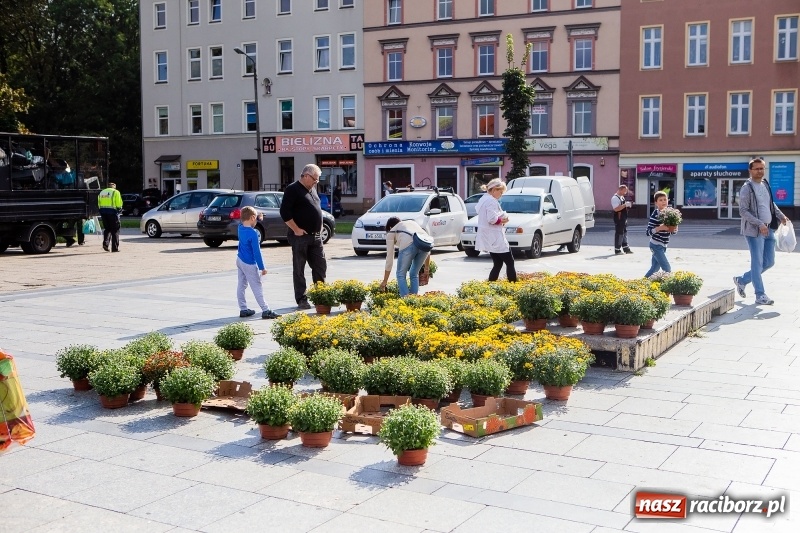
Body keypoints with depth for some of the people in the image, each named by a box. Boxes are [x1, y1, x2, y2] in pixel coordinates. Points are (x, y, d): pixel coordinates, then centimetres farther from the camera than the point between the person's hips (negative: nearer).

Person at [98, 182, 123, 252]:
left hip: (103, 211, 5)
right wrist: (119, 209, 8)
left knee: (107, 229, 17)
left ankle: (105, 243, -4)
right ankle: (115, 247, 1)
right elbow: (119, 204, -8)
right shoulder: (115, 192, -1)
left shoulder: (102, 192, 16)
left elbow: (99, 204, 11)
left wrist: (103, 209, 16)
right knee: (115, 230, 2)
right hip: (112, 212, -5)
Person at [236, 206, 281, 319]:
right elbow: (256, 252, -21)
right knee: (257, 287, -4)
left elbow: (247, 224, 26)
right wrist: (262, 267, -16)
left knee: (241, 285, 12)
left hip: (240, 260, 8)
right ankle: (266, 311, -1)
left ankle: (243, 309, 18)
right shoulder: (253, 234, -22)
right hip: (249, 263, -8)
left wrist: (258, 217, 14)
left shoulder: (240, 228, -1)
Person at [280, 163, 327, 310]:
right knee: (299, 269, 1)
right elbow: (285, 212, -17)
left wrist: (320, 226, 14)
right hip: (300, 236, -8)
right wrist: (296, 229, -16)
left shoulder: (313, 189, 15)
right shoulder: (293, 189, -10)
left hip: (316, 236, 8)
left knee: (320, 266, 9)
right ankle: (301, 300, 7)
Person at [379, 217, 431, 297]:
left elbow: (389, 258, 29)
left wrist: (385, 281, 36)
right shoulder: (412, 222, 41)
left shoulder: (391, 232, 29)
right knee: (414, 274, 21)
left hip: (408, 244, -4)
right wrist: (427, 266, 40)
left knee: (401, 275, 12)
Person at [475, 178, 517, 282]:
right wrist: (502, 220, -9)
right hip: (495, 239, -10)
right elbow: (492, 219, -27)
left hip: (488, 239, 10)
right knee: (510, 262, -5)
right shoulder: (492, 201, -16)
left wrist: (501, 219, 8)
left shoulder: (483, 199, 16)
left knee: (498, 264, 14)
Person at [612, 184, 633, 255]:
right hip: (619, 219, -10)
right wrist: (625, 205, -27)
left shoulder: (622, 197, 15)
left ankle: (626, 248, 21)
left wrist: (627, 206, 7)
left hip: (624, 218, 10)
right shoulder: (615, 198, -16)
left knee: (625, 233, 14)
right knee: (619, 233, -5)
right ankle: (617, 250, 2)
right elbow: (616, 209, -26)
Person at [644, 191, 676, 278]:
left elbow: (671, 230, 15)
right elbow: (648, 232, -17)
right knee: (668, 270, -9)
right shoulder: (655, 214, -14)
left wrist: (674, 229, -7)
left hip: (663, 246, 8)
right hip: (656, 246, -8)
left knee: (655, 268, 14)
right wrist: (660, 228, -29)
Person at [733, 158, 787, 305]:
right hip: (754, 231, -8)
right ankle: (760, 295, 3)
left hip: (768, 230, 8)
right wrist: (760, 224, -22)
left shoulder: (765, 185, 13)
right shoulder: (747, 188, -10)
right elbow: (743, 211, -15)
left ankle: (742, 280, 26)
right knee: (757, 263, -3)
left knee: (769, 262, 11)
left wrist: (781, 216, 12)